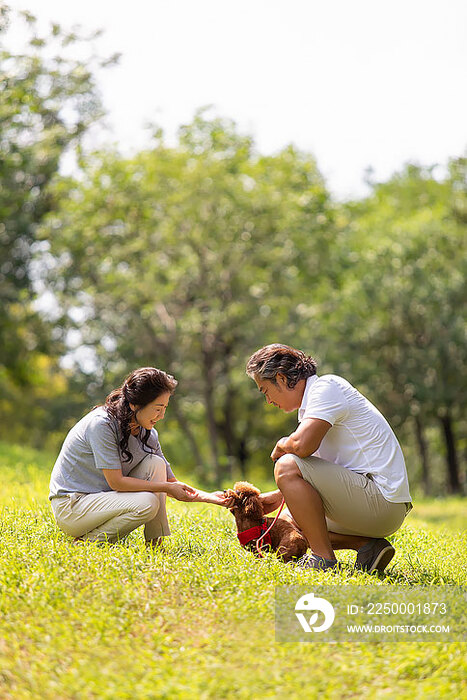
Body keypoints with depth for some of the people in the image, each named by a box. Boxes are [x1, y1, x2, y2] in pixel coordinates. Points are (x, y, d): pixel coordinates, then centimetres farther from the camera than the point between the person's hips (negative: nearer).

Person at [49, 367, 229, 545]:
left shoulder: (148, 434, 1)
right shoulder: (101, 424, -22)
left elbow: (170, 482, 6)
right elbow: (116, 482, -24)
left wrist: (208, 497, -8)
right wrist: (167, 487, -22)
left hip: (103, 498, 8)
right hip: (70, 506, -8)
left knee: (155, 464, -10)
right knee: (147, 503, -26)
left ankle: (155, 544, -9)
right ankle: (88, 540, -10)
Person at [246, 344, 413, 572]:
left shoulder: (327, 387, -11)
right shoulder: (311, 401, 20)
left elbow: (302, 445, -27)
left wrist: (280, 446, -5)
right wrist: (279, 496, 25)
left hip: (381, 499, -11)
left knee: (287, 467, -19)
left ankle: (324, 559, -17)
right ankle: (368, 546, 4)